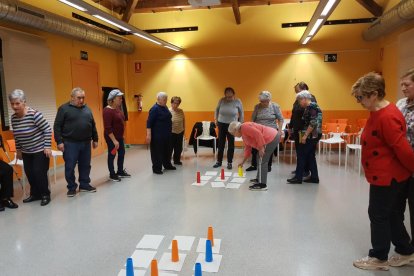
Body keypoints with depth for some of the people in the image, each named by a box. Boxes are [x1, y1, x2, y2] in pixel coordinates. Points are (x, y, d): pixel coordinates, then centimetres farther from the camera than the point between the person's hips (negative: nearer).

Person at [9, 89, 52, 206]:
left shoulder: (34, 114, -22)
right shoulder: (13, 118, -1)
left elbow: (48, 130, -19)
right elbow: (16, 136, 13)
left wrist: (48, 147, -19)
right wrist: (18, 150, 16)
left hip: (40, 150, -6)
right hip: (26, 152, 6)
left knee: (40, 173, -4)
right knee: (29, 173, 10)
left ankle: (45, 195, 13)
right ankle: (35, 194, 27)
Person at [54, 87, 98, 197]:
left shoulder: (87, 109, 11)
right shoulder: (64, 108, -4)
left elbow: (93, 126, 15)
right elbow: (57, 126, -6)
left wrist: (95, 139, 13)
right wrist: (59, 141, -12)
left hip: (86, 143, 5)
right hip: (70, 143, -4)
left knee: (85, 165, 11)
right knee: (70, 167, 2)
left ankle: (84, 185, 23)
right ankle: (71, 188, 14)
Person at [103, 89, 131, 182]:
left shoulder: (118, 108, 5)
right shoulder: (108, 110, -21)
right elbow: (107, 128, -23)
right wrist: (114, 140, -25)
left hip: (119, 136, 9)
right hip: (111, 137, -9)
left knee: (122, 153, 17)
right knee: (112, 155, 5)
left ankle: (120, 171, 32)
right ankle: (112, 175, 19)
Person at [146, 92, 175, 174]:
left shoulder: (165, 107, 10)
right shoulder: (154, 109, -16)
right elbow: (149, 122, -19)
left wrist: (169, 131, 21)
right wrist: (148, 135, -24)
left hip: (166, 134, 9)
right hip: (157, 135, -9)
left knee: (166, 150, 17)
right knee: (157, 152, -1)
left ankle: (167, 165, 31)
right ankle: (156, 168, 7)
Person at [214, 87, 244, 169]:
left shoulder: (238, 102, -8)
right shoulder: (222, 100, -6)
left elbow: (241, 113, 2)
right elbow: (217, 109, 10)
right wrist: (216, 119, 7)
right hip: (222, 124, 2)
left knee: (231, 144, 3)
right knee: (220, 144, 6)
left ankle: (229, 162, 12)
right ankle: (219, 161, 16)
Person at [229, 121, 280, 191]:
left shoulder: (244, 127, -13)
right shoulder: (243, 135, 18)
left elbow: (258, 134, -25)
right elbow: (247, 149, 23)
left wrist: (261, 147, -23)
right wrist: (243, 162, 26)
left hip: (272, 138, -11)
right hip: (272, 138, 11)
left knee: (262, 161, -9)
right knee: (262, 160, 20)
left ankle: (262, 184, -6)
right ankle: (259, 179, 32)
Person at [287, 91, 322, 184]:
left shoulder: (312, 106, -13)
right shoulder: (309, 107, 16)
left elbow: (313, 123, -21)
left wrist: (305, 135, -21)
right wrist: (304, 135, 13)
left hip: (311, 136, -10)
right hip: (312, 136, 10)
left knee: (302, 155, -5)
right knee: (310, 156, 12)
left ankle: (298, 177, 0)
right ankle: (314, 177, 17)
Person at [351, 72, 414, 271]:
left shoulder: (387, 117, -25)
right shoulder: (378, 113, 8)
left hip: (387, 177, -10)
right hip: (385, 175, 10)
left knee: (378, 215, 4)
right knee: (392, 215, 19)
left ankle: (379, 258, 21)